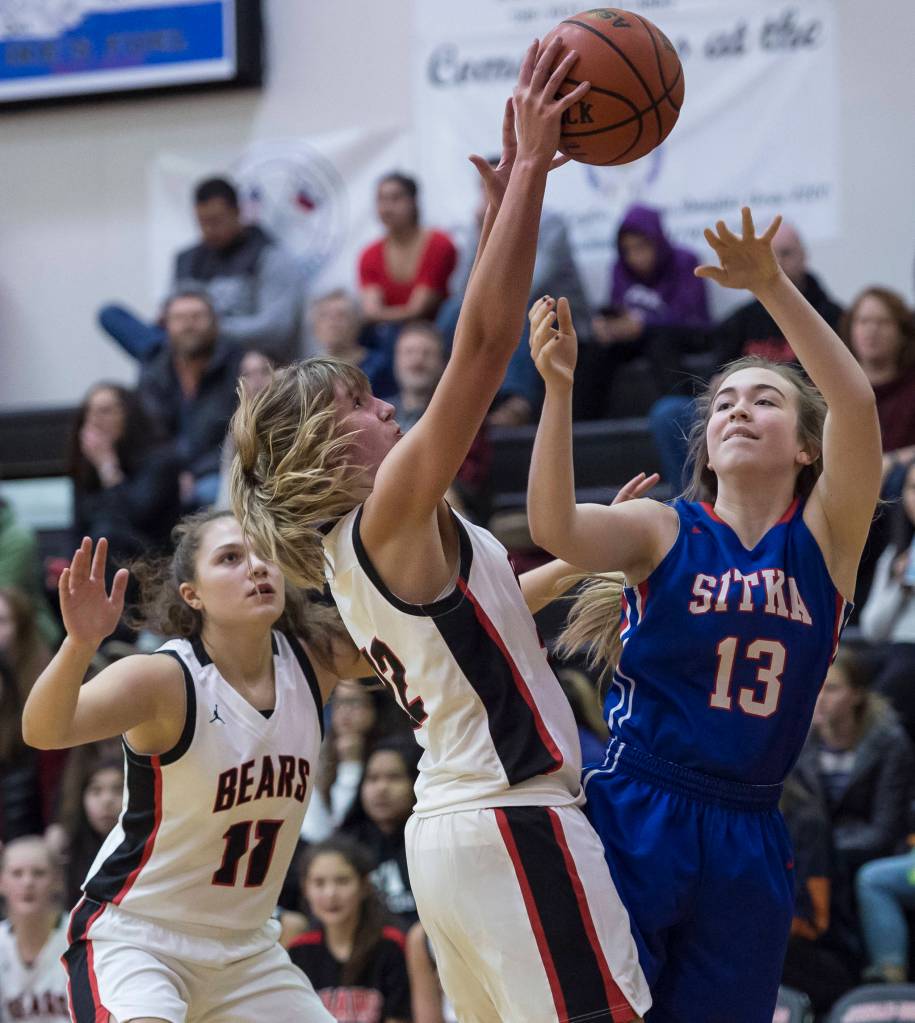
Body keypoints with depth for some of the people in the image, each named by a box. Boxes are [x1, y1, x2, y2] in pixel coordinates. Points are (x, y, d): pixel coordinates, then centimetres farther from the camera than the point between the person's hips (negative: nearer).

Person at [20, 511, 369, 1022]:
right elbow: (43, 729, -36)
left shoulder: (311, 659, -3)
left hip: (246, 947, 6)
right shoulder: (164, 678, -20)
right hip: (132, 936, -6)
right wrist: (81, 642, -54)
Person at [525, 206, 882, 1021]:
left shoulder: (825, 535, 3)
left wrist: (772, 287, -25)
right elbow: (554, 528, -18)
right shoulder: (664, 531, 2)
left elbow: (856, 402, -14)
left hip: (747, 837, 2)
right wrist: (559, 385, -29)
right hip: (638, 819, -2)